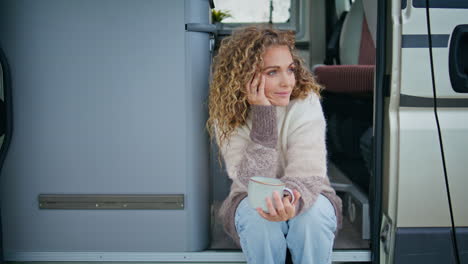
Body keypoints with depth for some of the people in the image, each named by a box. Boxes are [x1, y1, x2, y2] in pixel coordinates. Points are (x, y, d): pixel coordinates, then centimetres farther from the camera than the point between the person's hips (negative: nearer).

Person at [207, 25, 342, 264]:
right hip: (250, 202, 0)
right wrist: (262, 114, -32)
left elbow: (307, 173, -27)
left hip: (307, 198, 0)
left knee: (314, 211, -33)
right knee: (256, 214, -34)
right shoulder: (227, 116, -15)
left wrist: (293, 202, -52)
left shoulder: (306, 103, -17)